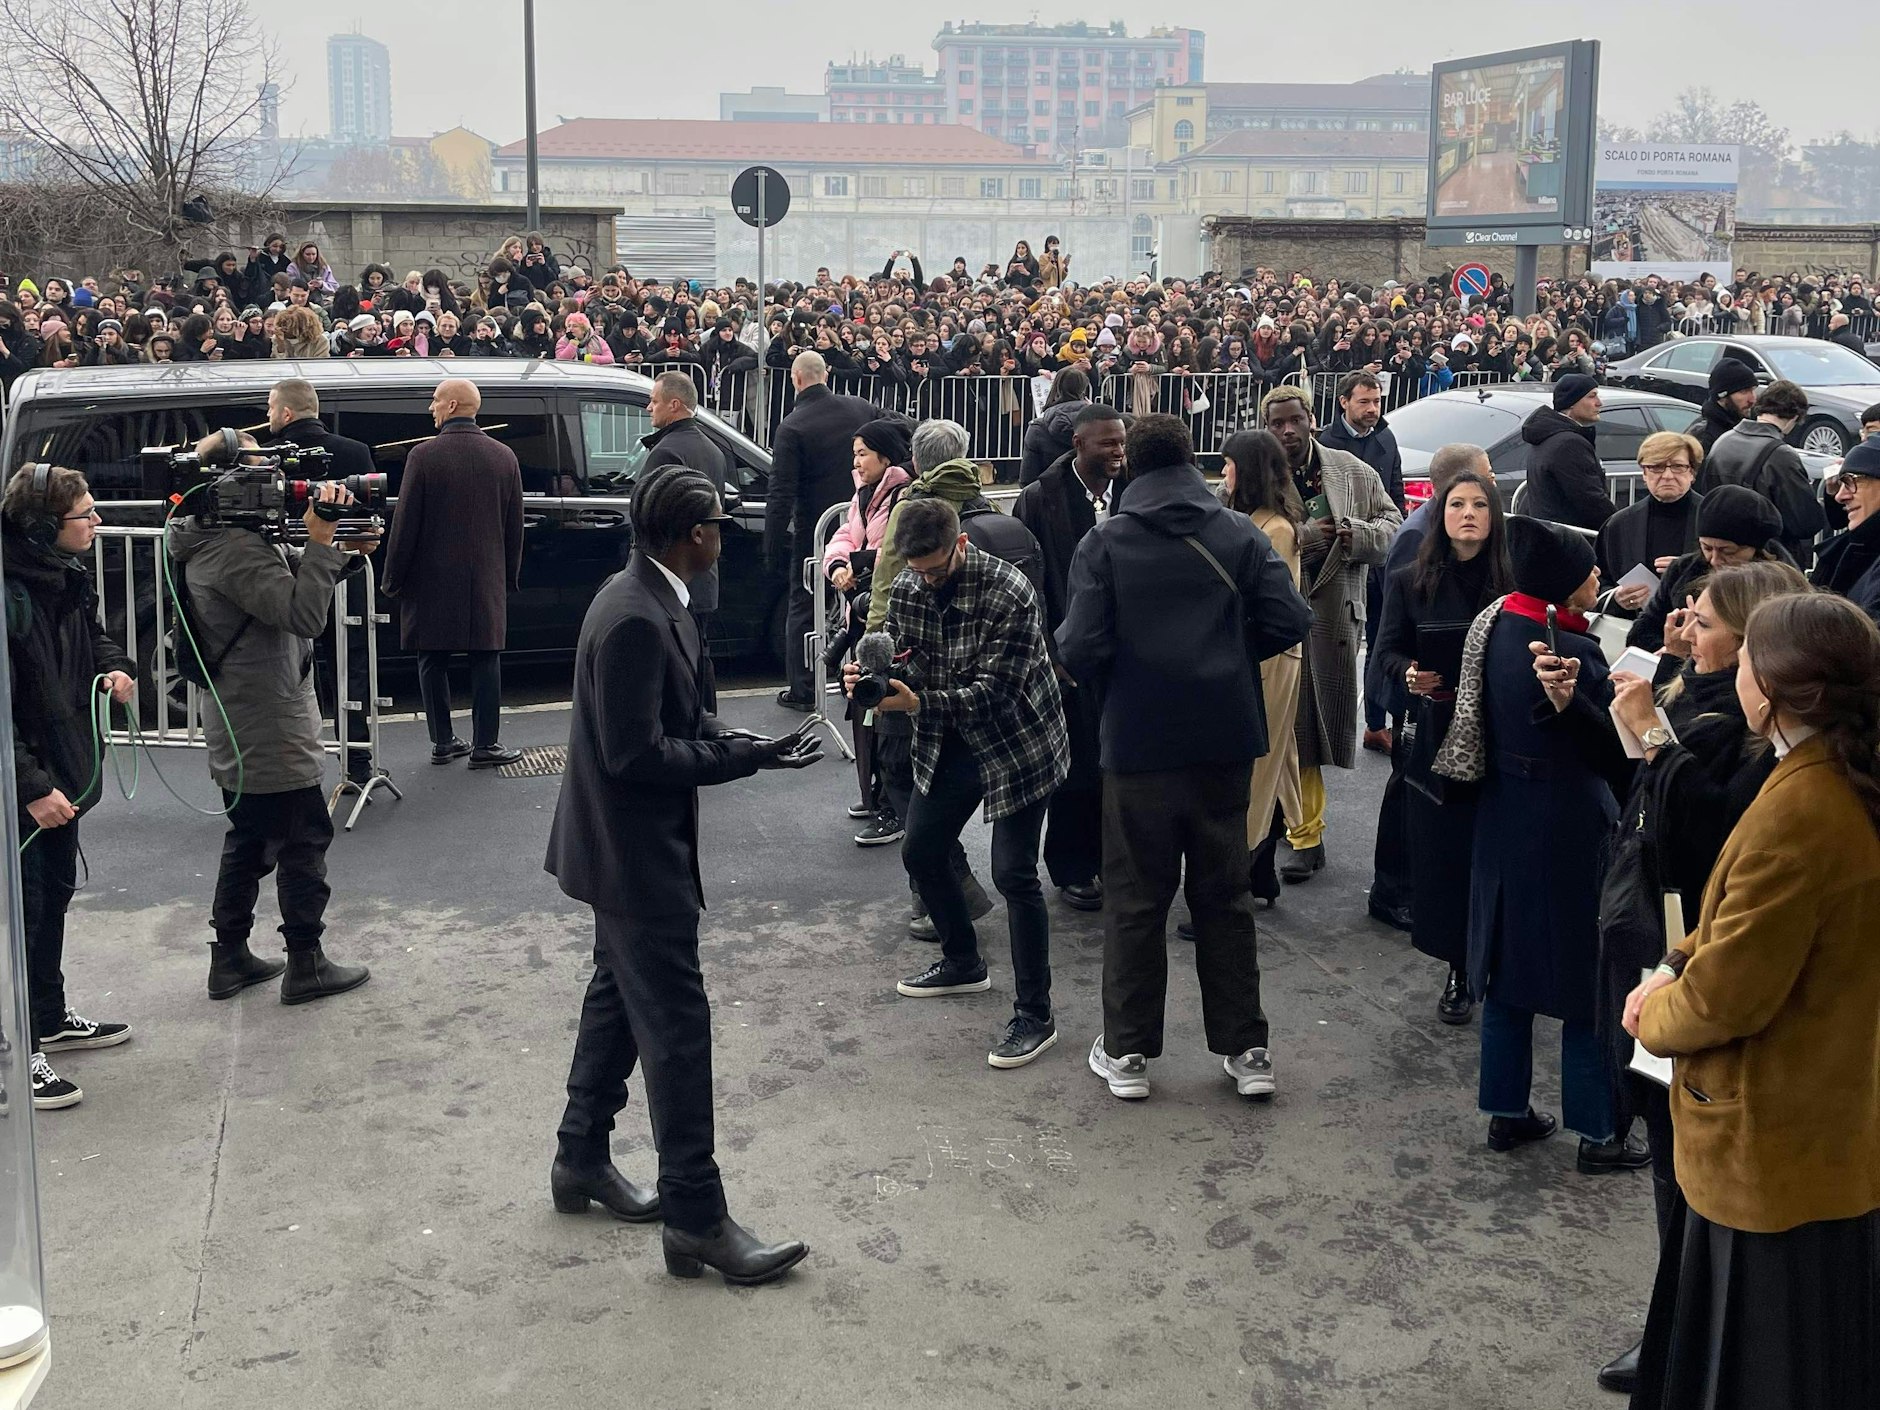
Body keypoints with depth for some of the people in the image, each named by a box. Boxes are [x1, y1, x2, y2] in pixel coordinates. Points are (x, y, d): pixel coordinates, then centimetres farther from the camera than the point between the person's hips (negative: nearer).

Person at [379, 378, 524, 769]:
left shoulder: (424, 456, -10)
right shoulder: (504, 457, 2)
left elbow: (405, 524, -8)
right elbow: (514, 527, 8)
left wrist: (394, 579, 1)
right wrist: (509, 576, 17)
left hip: (433, 581, -2)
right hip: (487, 581, 2)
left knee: (434, 662, 9)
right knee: (485, 660, 7)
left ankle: (443, 742, 13)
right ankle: (484, 745, 7)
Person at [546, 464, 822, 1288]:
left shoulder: (648, 599, 6)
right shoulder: (636, 620, -26)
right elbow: (636, 755, -26)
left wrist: (732, 741, -1)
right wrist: (746, 757, -22)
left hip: (628, 847, 10)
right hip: (636, 853, -10)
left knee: (618, 997, 21)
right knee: (677, 1026, -4)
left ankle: (581, 1160, 36)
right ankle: (695, 1220, 4)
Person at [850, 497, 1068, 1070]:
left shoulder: (1010, 593, -26)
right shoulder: (907, 589, -5)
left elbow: (992, 692, -27)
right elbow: (904, 664, 1)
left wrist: (918, 702, -38)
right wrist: (870, 678, -22)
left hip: (1017, 743, -7)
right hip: (949, 743, 7)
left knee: (1013, 873, -10)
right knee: (921, 851, 14)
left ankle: (1035, 1015, 1)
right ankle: (962, 963, 37)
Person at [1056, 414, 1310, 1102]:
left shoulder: (1104, 543, -7)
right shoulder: (1240, 535, 0)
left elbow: (1081, 648, -15)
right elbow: (1290, 621, -7)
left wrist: (1105, 687, 7)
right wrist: (1229, 651, 11)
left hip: (1139, 742, -2)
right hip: (1226, 741, 2)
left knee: (1135, 899, 9)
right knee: (1225, 896, 13)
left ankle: (1127, 1052, 16)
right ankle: (1245, 1049, 18)